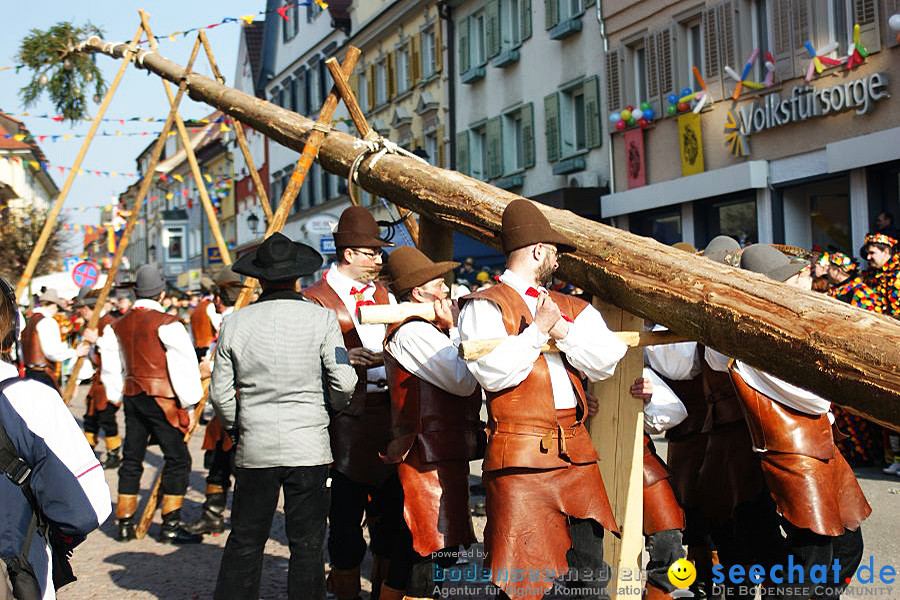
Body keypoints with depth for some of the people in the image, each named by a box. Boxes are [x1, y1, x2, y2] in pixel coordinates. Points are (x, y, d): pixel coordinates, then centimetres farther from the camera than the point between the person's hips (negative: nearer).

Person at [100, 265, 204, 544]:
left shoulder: (120, 325, 11)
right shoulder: (167, 324, -10)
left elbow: (110, 367, 15)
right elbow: (184, 366, -12)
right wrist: (189, 405, -7)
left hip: (132, 395, 7)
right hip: (161, 398, -7)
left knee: (132, 459, 14)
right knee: (177, 458, -1)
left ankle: (125, 523, 18)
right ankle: (171, 526, -2)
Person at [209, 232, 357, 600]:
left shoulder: (234, 324, 0)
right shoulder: (322, 319, -6)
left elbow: (220, 393, 4)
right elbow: (344, 381, -9)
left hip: (254, 448, 2)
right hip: (309, 447, -2)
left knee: (244, 541, 12)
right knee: (307, 544, 5)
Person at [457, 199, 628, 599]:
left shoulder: (570, 308, 21)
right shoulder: (485, 306, 2)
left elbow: (605, 362, 6)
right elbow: (492, 372, -14)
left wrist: (564, 331, -7)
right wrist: (538, 331, -7)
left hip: (577, 458, 6)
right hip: (521, 461, -6)